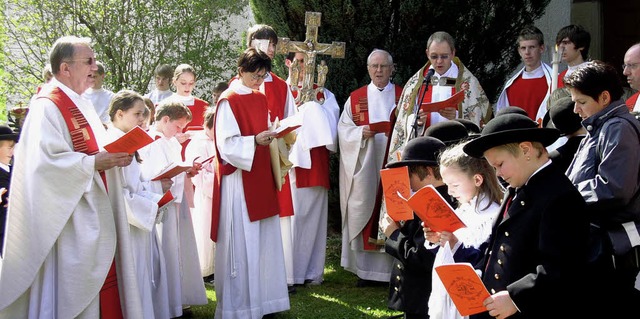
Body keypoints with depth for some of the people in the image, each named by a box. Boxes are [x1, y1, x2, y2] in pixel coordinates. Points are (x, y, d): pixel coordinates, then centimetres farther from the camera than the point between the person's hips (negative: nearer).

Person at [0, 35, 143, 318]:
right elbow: (45, 160, -24)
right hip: (71, 224, -9)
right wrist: (94, 163, -23)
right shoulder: (48, 106, -14)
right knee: (72, 293, -4)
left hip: (95, 218, 9)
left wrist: (114, 158, 3)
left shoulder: (82, 105, 16)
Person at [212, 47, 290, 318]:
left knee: (264, 240, 10)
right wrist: (255, 141, -27)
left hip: (260, 178, 8)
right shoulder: (228, 101, -9)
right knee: (241, 243, -5)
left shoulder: (260, 99, 13)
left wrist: (272, 135, 1)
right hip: (239, 181, -8)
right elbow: (227, 144, -15)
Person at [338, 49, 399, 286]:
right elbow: (343, 130, 6)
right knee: (363, 212, -1)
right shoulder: (355, 98, 11)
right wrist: (361, 132, -13)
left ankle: (393, 267, 0)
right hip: (365, 168, 1)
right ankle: (364, 269, 5)